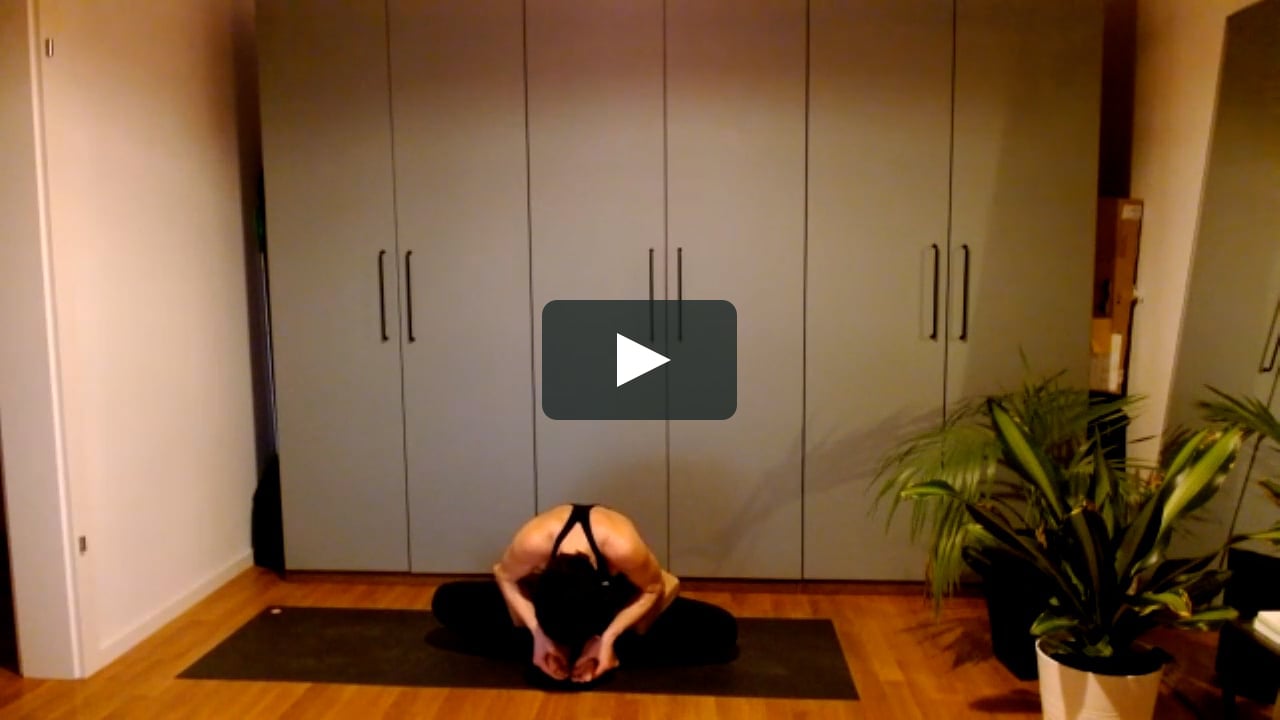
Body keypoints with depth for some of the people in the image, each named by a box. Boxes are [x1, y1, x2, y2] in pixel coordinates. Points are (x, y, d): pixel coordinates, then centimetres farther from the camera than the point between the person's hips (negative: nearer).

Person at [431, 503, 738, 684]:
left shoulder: (623, 546, -42)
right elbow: (505, 576, -15)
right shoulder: (533, 542, -38)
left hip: (619, 601, -1)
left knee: (722, 629, -24)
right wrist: (537, 633, -25)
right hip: (547, 596, 2)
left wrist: (608, 637, -29)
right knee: (447, 601, -17)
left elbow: (653, 589, -20)